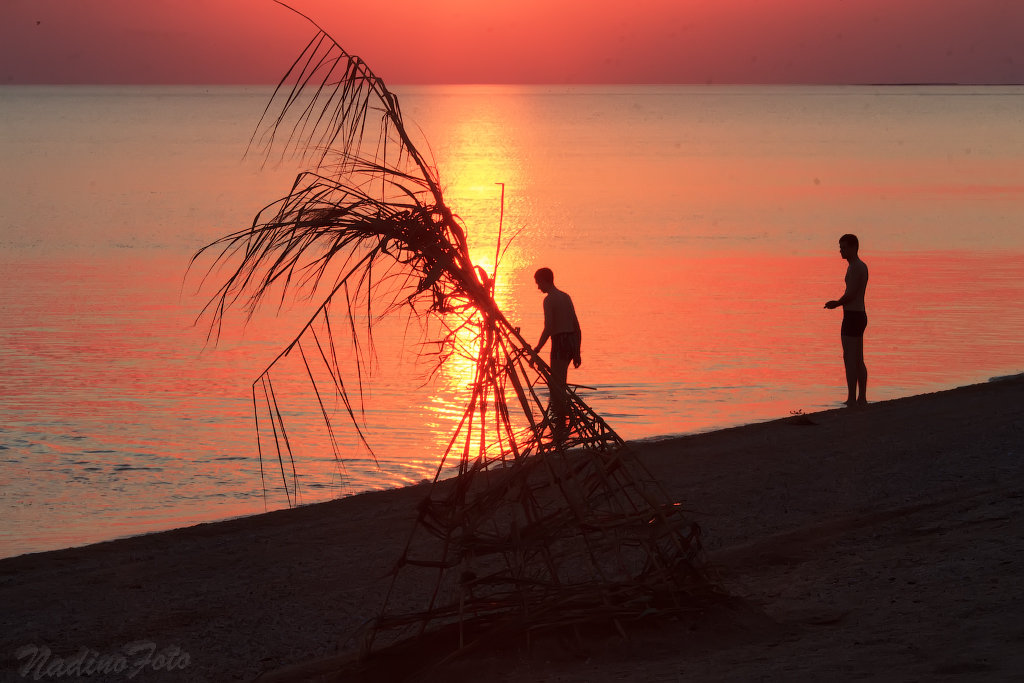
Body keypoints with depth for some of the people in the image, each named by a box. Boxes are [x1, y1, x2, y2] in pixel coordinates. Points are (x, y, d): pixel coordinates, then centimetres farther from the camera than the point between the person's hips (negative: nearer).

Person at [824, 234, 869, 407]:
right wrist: (837, 303, 9)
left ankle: (851, 400, -9)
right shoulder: (861, 266, 17)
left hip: (852, 317, -10)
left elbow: (850, 294, -20)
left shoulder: (856, 267, -15)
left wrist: (836, 304, -2)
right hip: (860, 315, 10)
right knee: (858, 361, 13)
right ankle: (862, 398, 16)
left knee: (850, 359, -9)